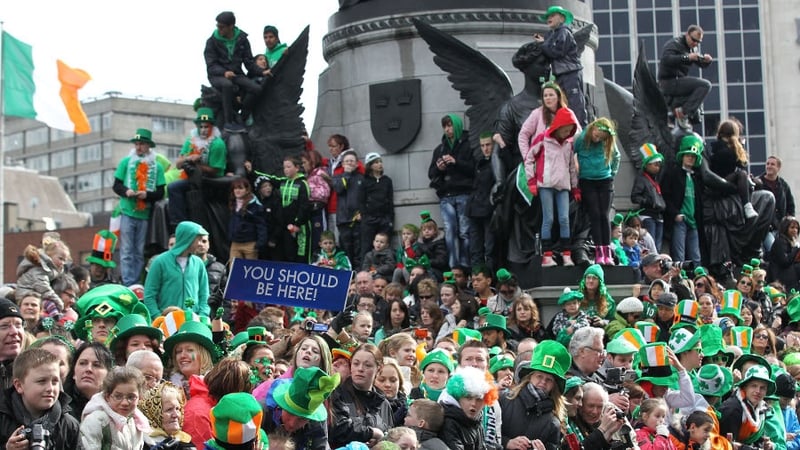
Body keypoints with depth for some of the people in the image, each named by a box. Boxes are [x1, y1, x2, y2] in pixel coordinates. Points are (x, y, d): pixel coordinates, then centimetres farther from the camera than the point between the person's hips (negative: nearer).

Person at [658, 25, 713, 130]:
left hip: (679, 80, 10)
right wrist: (687, 57, -30)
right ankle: (684, 112, -24)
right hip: (669, 82, -10)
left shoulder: (694, 47, 18)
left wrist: (707, 61, -2)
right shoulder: (674, 44, -9)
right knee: (705, 85, -19)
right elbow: (666, 59, -25)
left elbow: (701, 64, 22)